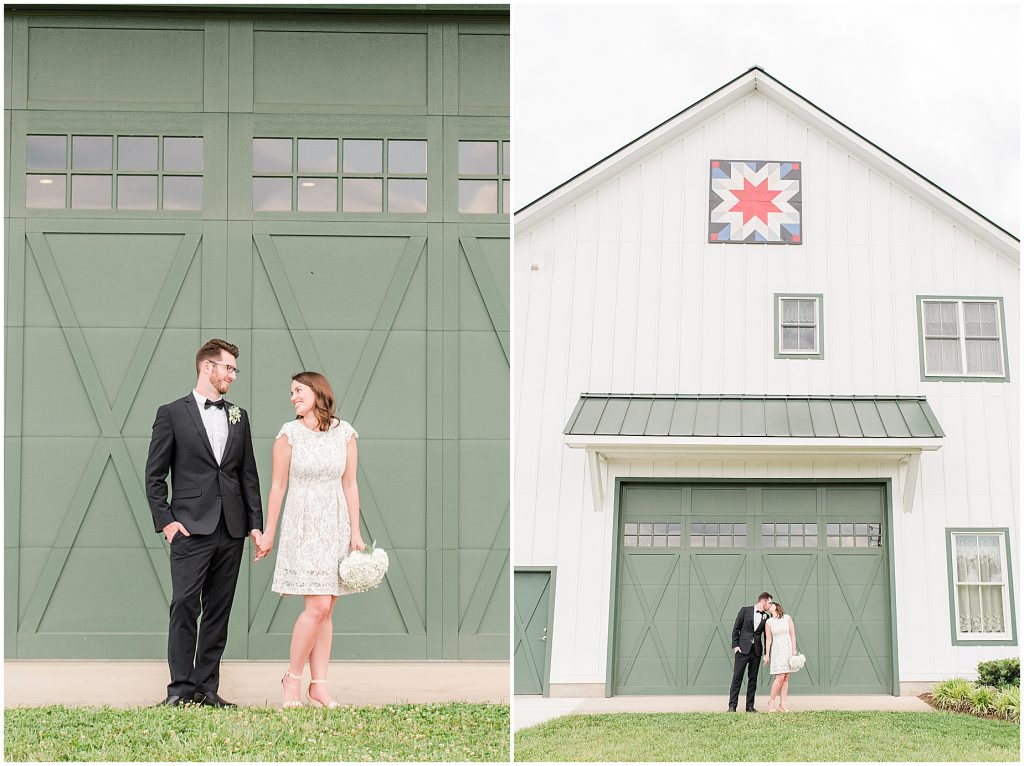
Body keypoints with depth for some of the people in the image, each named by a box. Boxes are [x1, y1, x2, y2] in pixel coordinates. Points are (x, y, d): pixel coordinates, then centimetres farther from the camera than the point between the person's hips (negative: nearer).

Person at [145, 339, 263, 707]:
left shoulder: (238, 416, 16)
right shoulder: (172, 414, 2)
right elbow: (154, 475, 2)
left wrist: (255, 523, 9)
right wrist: (165, 520, -7)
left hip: (231, 530, 5)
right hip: (191, 528, -5)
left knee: (219, 611, 5)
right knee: (185, 606, -10)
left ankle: (207, 687, 10)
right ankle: (181, 687, -4)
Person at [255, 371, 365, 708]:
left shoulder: (344, 433, 5)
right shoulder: (289, 434, -2)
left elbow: (350, 486, 7)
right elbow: (277, 486, 1)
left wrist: (355, 532, 4)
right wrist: (269, 533, 0)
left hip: (335, 526, 3)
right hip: (302, 526, -3)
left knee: (325, 609, 4)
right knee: (317, 606, -12)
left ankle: (319, 685, 9)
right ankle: (292, 678, 2)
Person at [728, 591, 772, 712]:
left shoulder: (766, 617, 10)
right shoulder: (745, 611, 1)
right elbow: (736, 628, 1)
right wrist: (735, 645, -6)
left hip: (756, 651, 4)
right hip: (742, 649, -4)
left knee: (753, 679, 5)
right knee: (737, 678, -4)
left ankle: (750, 706, 10)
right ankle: (732, 706, -3)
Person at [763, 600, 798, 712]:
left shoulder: (787, 618, 4)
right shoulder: (769, 622, 3)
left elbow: (792, 635, 3)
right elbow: (768, 640, 2)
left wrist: (794, 650, -3)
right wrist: (767, 654, -4)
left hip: (788, 649, 2)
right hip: (777, 651, -2)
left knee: (786, 678, 1)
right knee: (780, 677, -12)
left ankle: (782, 704, 3)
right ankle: (771, 701, -2)